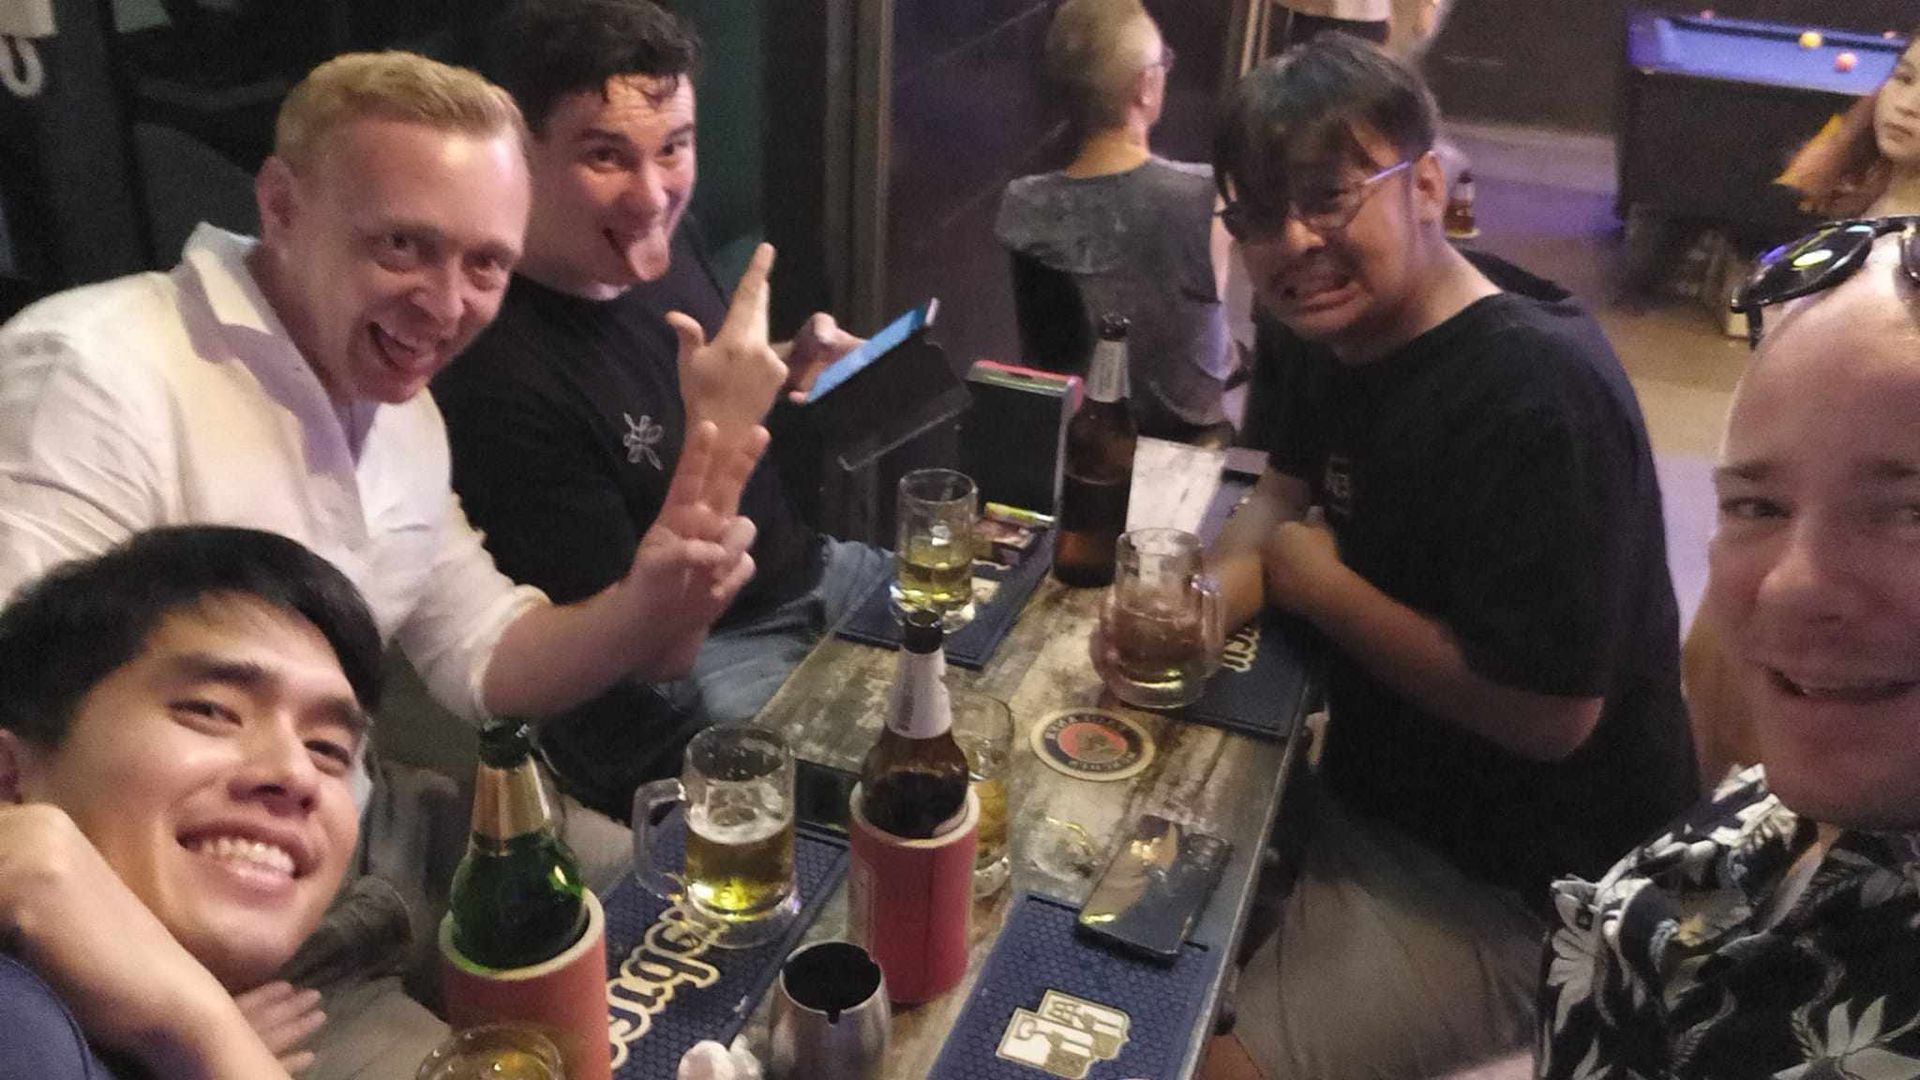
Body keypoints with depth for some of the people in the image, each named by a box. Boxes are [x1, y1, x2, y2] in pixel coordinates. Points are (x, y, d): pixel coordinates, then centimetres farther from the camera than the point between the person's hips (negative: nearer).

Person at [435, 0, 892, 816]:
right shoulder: (500, 378, -28)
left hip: (807, 571, 8)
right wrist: (718, 441, -33)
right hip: (675, 676, -8)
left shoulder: (660, 240, -5)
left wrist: (790, 375, -7)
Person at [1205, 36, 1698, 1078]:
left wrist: (1318, 583, -18)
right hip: (1368, 794, 9)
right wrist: (1206, 597, -10)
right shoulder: (1355, 331, 1)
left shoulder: (1538, 393, -27)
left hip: (1509, 896, -8)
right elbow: (1287, 492, 14)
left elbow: (1550, 713, -30)